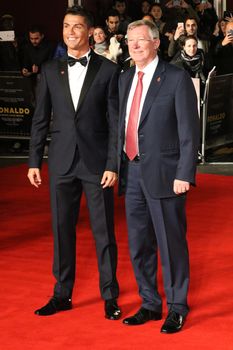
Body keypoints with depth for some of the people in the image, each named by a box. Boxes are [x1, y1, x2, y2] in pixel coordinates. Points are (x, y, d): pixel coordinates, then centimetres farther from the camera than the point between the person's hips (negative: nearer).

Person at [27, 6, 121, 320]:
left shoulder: (108, 70, -2)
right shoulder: (50, 70, 6)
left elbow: (115, 122, -3)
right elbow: (40, 119, 8)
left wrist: (113, 164, -9)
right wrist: (34, 161, 4)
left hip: (97, 162, -3)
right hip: (62, 162, 3)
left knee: (104, 231, 3)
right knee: (62, 229, 9)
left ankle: (110, 296, 13)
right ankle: (62, 294, 20)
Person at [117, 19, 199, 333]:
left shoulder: (177, 79, -7)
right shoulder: (125, 79, 12)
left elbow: (189, 131, -10)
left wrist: (184, 175, -16)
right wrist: (118, 166, 9)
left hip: (163, 173, -6)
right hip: (132, 172, 6)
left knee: (171, 243, 1)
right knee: (139, 245, 13)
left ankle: (177, 308, 15)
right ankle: (150, 304, 26)